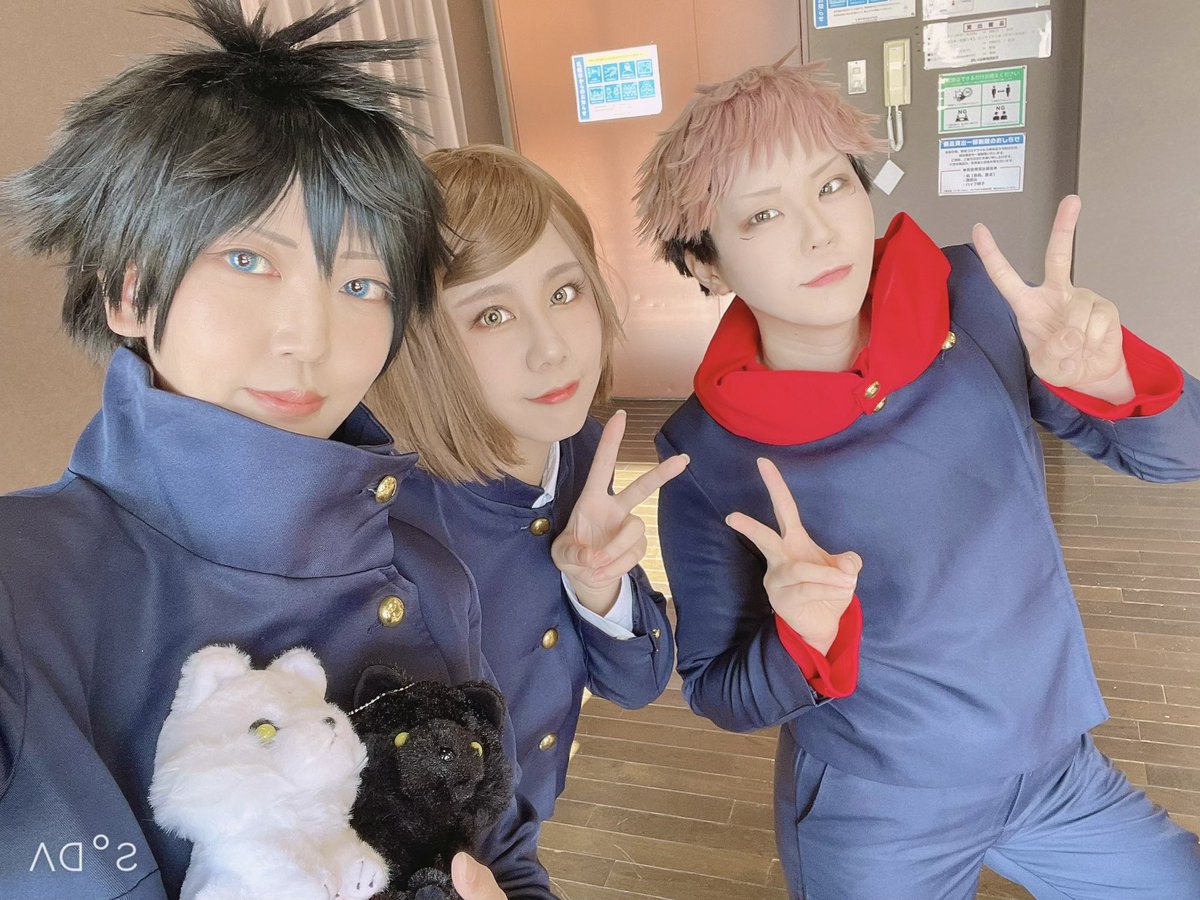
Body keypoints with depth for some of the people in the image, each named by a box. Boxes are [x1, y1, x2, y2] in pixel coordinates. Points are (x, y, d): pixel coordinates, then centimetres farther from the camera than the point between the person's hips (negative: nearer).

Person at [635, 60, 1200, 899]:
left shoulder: (976, 301, -16)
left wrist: (1103, 375, -28)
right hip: (875, 820, -2)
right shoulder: (705, 453, -23)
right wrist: (800, 639, -33)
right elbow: (719, 695, -12)